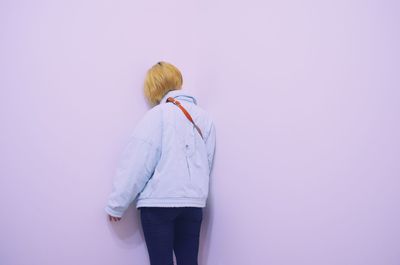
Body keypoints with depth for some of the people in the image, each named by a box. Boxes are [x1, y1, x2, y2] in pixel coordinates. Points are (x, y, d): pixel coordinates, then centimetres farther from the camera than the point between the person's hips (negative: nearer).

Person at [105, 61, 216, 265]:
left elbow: (137, 163, -8)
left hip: (159, 202, -4)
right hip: (193, 202, 5)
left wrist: (116, 204, -3)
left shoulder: (158, 114, -5)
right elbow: (207, 163, 7)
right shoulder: (204, 117, 9)